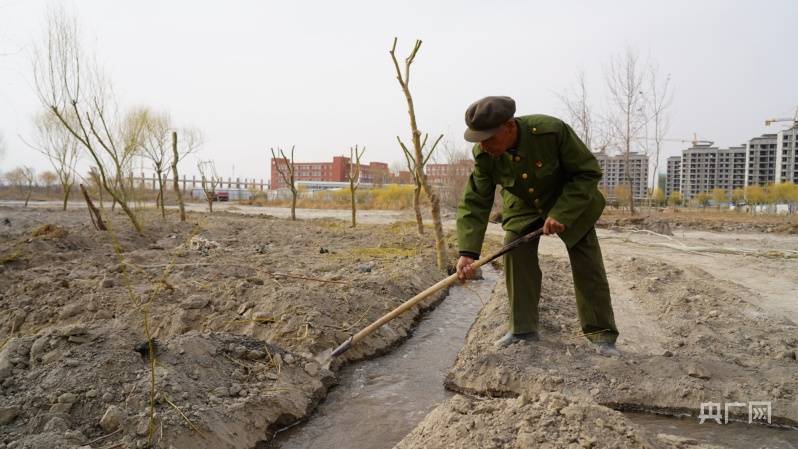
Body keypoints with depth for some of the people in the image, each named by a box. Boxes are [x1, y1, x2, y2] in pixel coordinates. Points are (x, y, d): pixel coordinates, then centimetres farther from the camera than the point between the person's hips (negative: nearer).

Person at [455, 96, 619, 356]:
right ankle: (523, 329, 2)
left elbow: (588, 172, -25)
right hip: (522, 206, 3)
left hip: (571, 202, -2)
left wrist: (561, 214, -33)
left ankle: (602, 335, 6)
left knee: (588, 265, -6)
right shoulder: (483, 155, -25)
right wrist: (467, 251, -34)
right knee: (515, 254, -12)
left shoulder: (553, 130, -36)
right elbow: (475, 202, -24)